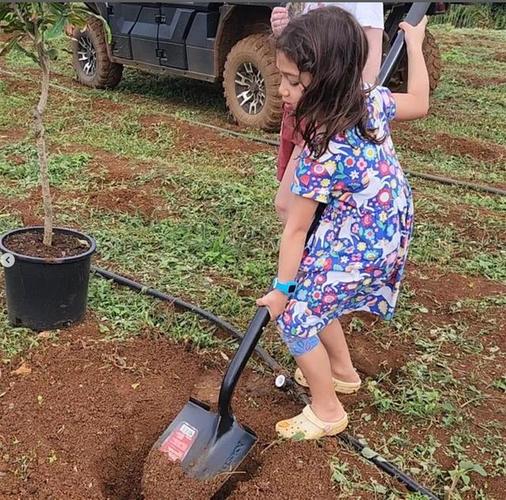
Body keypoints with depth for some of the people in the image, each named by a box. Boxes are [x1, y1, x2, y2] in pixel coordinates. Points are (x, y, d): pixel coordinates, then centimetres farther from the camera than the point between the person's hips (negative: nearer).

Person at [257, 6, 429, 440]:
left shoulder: (323, 153, -30)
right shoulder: (373, 101, -10)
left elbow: (296, 229, -20)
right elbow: (419, 102, 13)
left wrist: (281, 289, -9)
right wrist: (414, 43, 25)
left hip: (353, 252, -9)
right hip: (388, 238, 9)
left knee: (295, 317, 5)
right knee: (315, 301, 24)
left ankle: (327, 412, 20)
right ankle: (342, 371, 44)